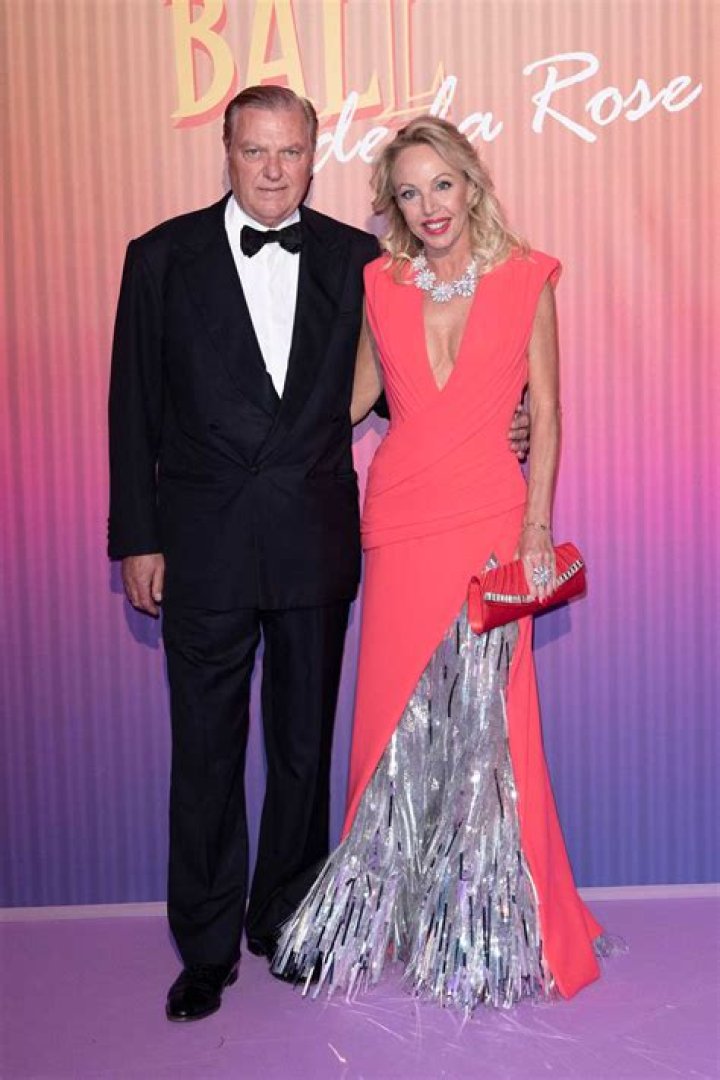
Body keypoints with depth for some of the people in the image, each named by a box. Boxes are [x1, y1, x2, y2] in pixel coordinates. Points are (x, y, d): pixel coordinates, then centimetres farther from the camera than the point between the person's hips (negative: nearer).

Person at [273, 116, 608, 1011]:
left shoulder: (525, 280, 2)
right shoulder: (380, 285, 8)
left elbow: (545, 411, 2)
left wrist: (537, 526, -4)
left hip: (490, 518, -2)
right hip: (400, 518, 2)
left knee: (487, 720, 1)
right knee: (394, 718, 7)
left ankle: (489, 926, 21)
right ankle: (381, 915, 27)